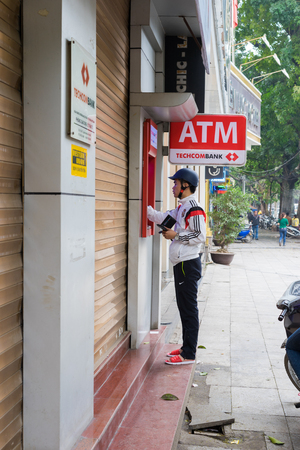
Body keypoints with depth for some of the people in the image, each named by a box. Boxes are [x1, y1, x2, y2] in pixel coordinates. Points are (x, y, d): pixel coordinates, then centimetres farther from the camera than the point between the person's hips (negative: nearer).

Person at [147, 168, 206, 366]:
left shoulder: (194, 209, -14)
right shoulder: (182, 208, 17)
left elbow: (200, 236, -20)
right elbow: (162, 218, 21)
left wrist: (176, 235, -15)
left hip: (189, 264, -10)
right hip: (181, 264, 10)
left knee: (189, 310, -5)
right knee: (183, 307, 15)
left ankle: (189, 354, 0)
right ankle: (186, 347, 26)